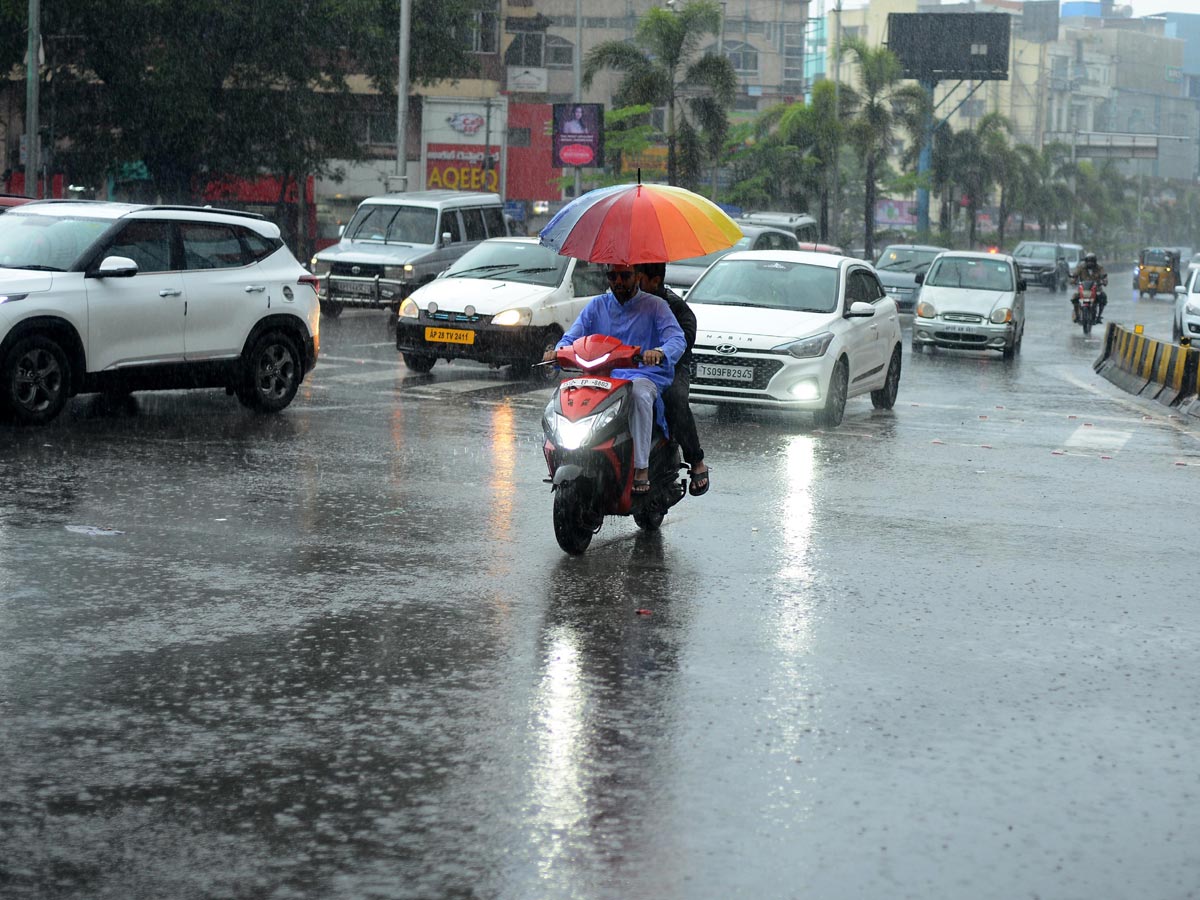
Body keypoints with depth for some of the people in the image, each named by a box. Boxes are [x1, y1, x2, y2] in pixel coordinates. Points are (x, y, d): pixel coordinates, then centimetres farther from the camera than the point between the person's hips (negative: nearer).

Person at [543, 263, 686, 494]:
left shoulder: (655, 306, 6)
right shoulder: (597, 306, 18)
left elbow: (678, 339, -7)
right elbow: (573, 336, 9)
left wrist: (659, 352, -32)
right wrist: (558, 351, -16)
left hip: (644, 375, -3)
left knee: (639, 394, -39)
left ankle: (641, 468, -35)